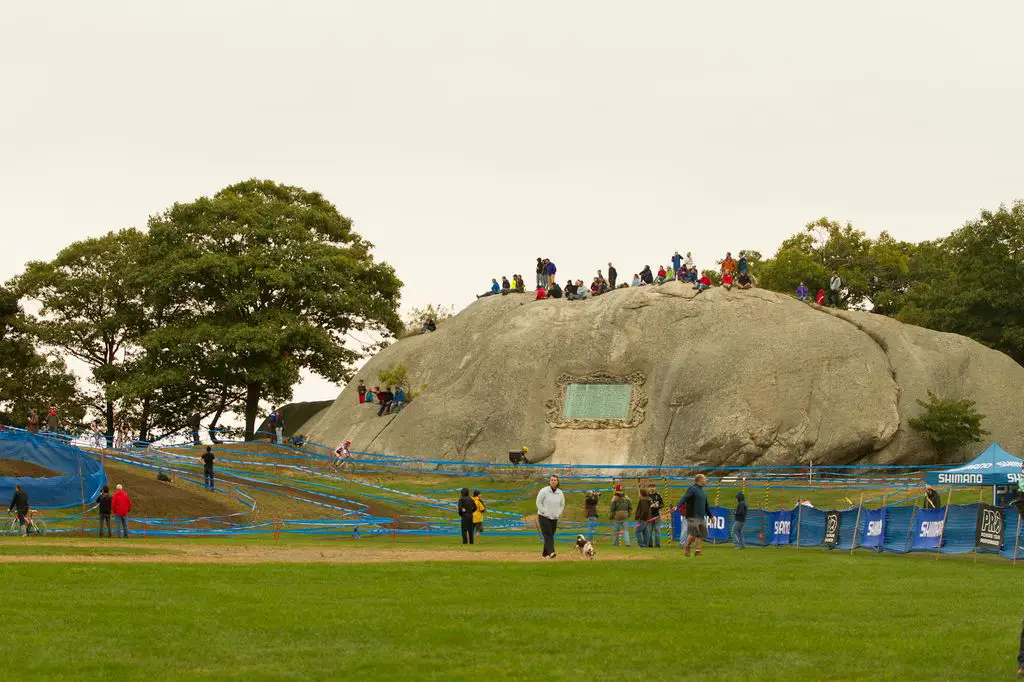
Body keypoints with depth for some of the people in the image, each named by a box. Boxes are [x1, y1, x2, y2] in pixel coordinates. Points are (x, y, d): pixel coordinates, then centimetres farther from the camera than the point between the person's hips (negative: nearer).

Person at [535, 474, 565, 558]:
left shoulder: (560, 493, 5)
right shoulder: (544, 491, -7)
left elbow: (562, 505, 16)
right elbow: (539, 503, -6)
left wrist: (558, 514, 1)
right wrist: (545, 513, -12)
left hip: (554, 519, 5)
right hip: (544, 517, -5)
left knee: (550, 536, 6)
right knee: (547, 535, -15)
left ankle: (545, 553, 17)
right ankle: (551, 552, -28)